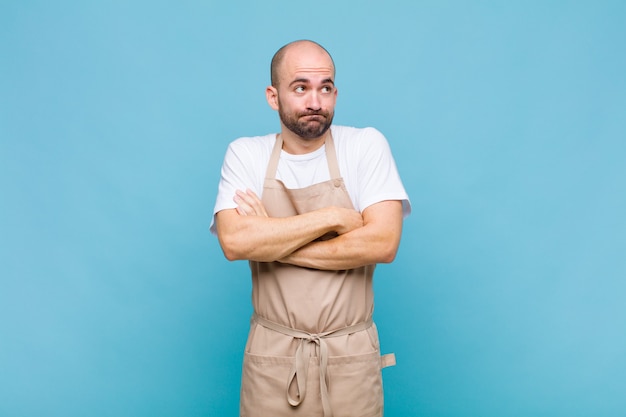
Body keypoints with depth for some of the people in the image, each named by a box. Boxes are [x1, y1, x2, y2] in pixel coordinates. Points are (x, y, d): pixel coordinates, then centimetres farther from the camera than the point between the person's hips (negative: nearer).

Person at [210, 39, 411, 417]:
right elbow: (234, 242, -17)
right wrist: (335, 217, -18)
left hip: (351, 355, 0)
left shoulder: (367, 145, -6)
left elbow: (382, 243, -17)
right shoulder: (245, 155, -2)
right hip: (271, 356, 1)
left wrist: (270, 241, -15)